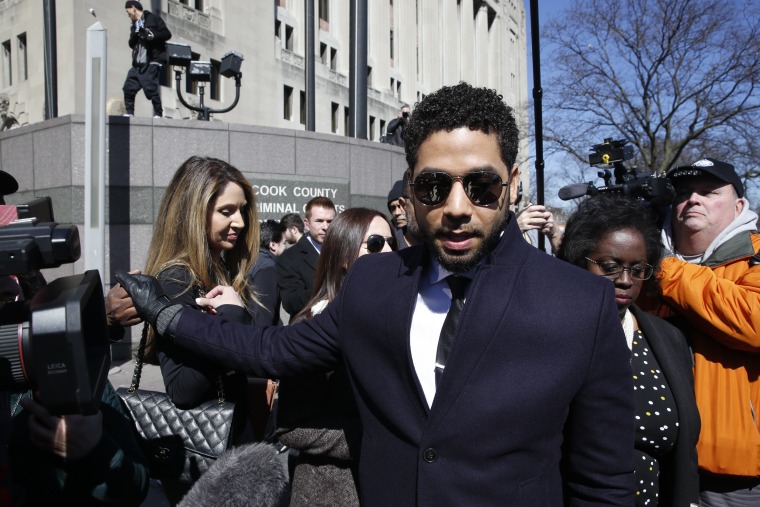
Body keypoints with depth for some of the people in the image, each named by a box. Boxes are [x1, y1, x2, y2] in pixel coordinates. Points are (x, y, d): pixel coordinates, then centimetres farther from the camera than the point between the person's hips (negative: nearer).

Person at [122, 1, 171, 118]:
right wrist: (136, 34, -3)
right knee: (128, 88, 5)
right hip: (138, 64, 8)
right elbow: (131, 44, 14)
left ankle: (158, 114, -4)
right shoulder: (134, 25, 22)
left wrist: (151, 34, -17)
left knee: (151, 89, -12)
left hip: (152, 62, -8)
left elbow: (167, 34, -7)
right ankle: (129, 113, 13)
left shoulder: (152, 19, 2)